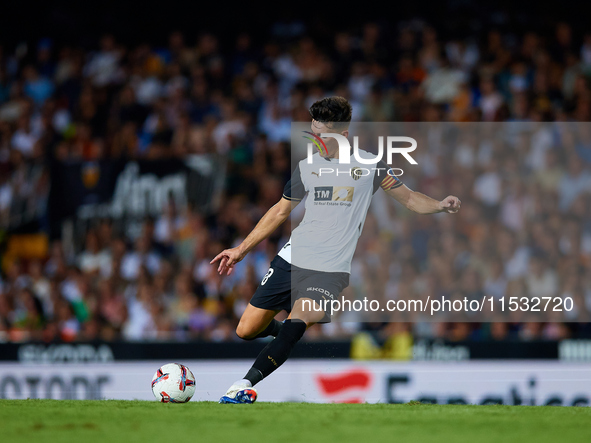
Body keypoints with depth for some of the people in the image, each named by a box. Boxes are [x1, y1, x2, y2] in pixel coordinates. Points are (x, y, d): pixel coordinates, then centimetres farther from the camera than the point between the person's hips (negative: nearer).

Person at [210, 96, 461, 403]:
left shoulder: (368, 165, 0)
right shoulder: (307, 167, 8)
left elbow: (409, 198, 8)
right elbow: (281, 211, 20)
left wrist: (440, 205, -13)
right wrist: (241, 250, 21)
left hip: (331, 269, -4)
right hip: (291, 259, 4)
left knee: (301, 315, -33)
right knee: (246, 331, 1)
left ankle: (247, 384, -35)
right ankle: (283, 331, 33)